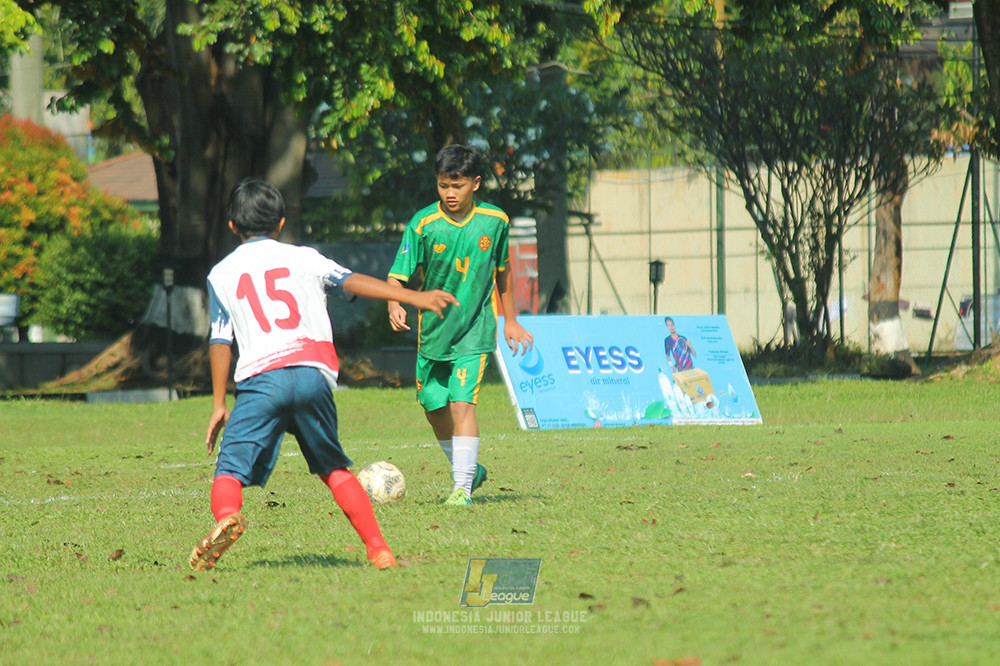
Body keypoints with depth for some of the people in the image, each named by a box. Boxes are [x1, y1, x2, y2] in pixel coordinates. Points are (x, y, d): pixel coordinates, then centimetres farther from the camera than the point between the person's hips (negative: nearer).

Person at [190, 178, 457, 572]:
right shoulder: (303, 258, 19)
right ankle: (378, 549, 10)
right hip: (313, 374, 2)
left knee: (231, 469, -6)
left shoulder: (222, 274, 18)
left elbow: (220, 341, 13)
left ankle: (226, 515, -39)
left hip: (259, 377, -2)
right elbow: (352, 282, 6)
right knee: (333, 467, 17)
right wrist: (415, 298, 1)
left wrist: (219, 403, 16)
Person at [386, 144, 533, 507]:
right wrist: (394, 305, -35)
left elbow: (501, 271, 12)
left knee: (461, 402, -16)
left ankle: (462, 487, -13)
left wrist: (510, 320, 18)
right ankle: (469, 470, 34)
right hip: (433, 328, 2)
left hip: (475, 330, -2)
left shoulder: (495, 221, -4)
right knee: (434, 406, 11)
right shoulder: (423, 224, -11)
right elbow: (398, 274, -15)